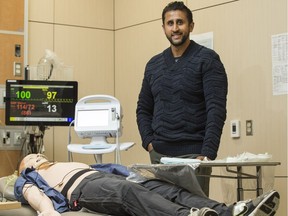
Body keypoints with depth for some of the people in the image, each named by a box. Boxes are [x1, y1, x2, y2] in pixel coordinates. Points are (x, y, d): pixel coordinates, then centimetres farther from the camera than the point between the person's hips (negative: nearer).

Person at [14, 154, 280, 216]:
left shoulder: (71, 163, 43)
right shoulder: (28, 178, 26)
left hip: (106, 176, 6)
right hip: (82, 188, -6)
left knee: (159, 187, -23)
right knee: (130, 193, -37)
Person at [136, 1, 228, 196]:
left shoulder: (207, 60, -6)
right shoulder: (154, 65, 12)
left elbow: (216, 110, -14)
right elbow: (143, 109, 18)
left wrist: (208, 153, -22)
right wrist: (149, 142, 2)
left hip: (193, 154, -5)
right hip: (160, 155, 5)